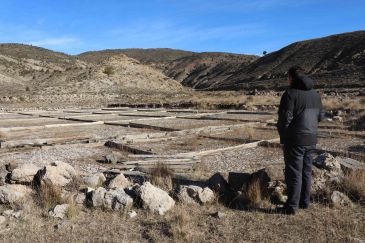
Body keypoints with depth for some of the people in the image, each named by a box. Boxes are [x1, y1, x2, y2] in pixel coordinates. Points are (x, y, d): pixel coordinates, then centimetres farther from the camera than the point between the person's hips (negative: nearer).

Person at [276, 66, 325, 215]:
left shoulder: (290, 93, -14)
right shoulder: (315, 94, 9)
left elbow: (285, 118, -18)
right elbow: (320, 116, 14)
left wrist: (282, 134, -5)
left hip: (295, 139, -7)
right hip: (311, 139, 7)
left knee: (294, 173, 0)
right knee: (306, 171, 17)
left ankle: (292, 206, 7)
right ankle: (305, 202, 27)